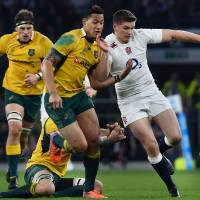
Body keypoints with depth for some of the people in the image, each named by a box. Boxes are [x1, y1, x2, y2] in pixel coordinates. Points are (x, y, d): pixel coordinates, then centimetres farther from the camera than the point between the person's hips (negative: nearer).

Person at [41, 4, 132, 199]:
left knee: (94, 141, 0)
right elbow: (46, 64, -18)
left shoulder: (96, 46, 10)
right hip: (59, 99, -8)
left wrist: (104, 52, 0)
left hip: (79, 95, 8)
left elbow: (102, 78, 7)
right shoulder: (71, 39, -13)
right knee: (81, 145, -12)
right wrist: (52, 93, -25)